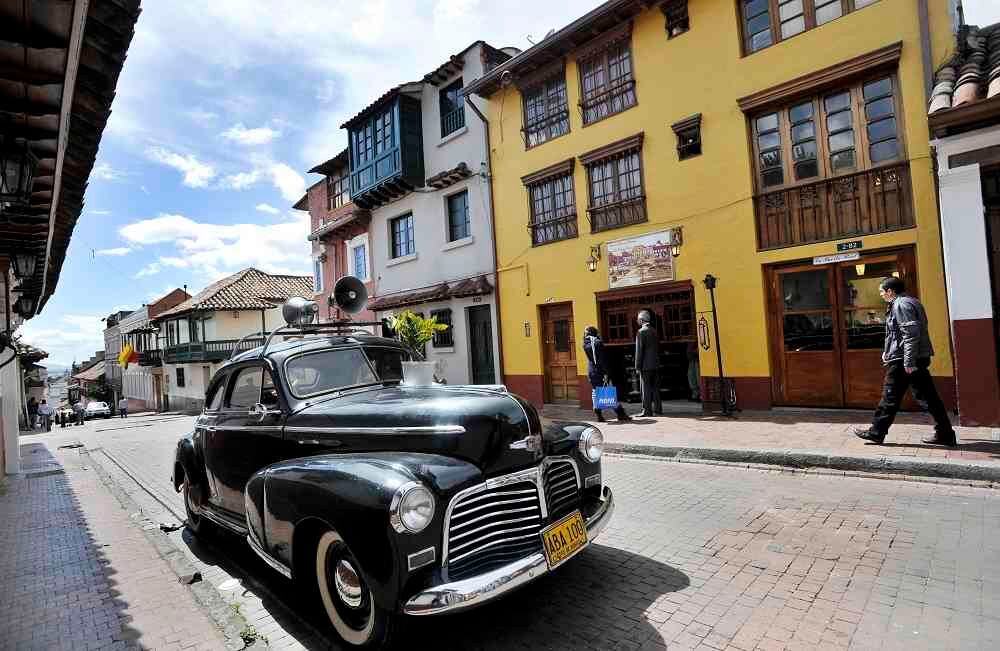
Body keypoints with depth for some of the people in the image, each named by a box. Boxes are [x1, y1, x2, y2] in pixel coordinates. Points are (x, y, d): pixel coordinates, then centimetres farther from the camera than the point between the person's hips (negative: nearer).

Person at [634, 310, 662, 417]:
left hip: (646, 365, -7)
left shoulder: (641, 332, -11)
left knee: (646, 388, -2)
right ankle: (657, 409, 15)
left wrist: (637, 366, -9)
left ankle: (647, 410, -1)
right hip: (656, 364, 7)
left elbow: (639, 350, -13)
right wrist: (657, 361, 19)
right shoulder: (654, 331, 11)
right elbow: (658, 348, 15)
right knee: (655, 388, 11)